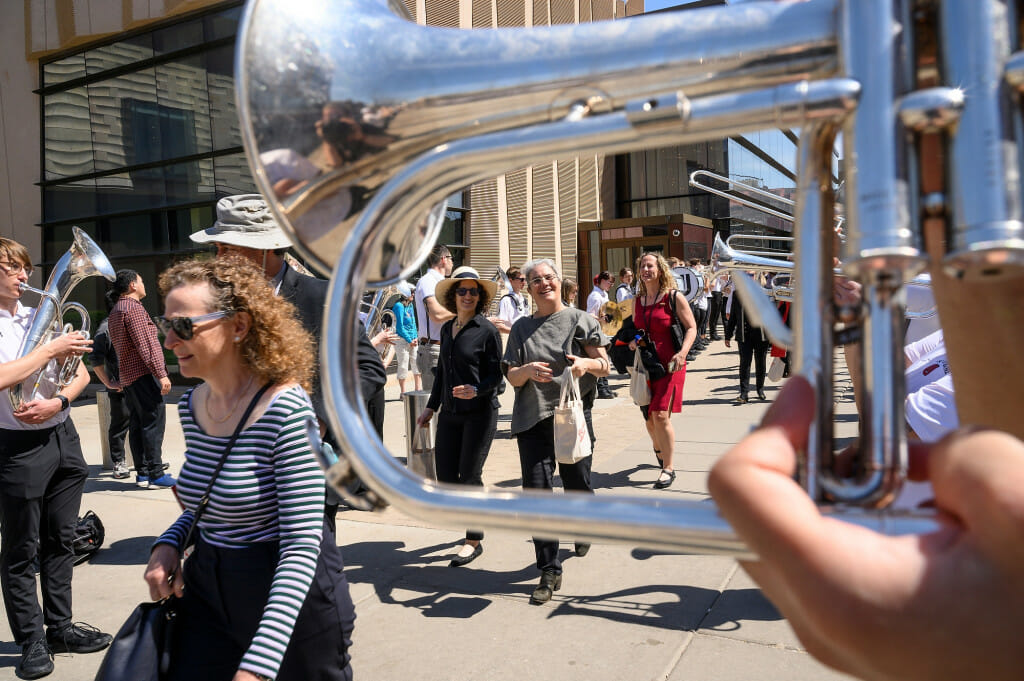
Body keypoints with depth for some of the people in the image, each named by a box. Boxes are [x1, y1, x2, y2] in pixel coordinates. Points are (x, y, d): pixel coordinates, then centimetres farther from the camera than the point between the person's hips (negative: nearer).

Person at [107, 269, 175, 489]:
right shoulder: (134, 308, -11)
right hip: (143, 373, -10)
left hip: (128, 376, 10)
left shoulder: (115, 312, 21)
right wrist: (161, 373, -19)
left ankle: (142, 473, 12)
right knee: (154, 421, -9)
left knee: (138, 424, 10)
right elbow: (145, 345, -18)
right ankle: (155, 474, -9)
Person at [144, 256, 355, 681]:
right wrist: (169, 543, -4)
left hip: (292, 598, -6)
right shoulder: (191, 406, -1)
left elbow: (302, 546, -25)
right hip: (207, 590, 6)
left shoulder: (286, 410, -24)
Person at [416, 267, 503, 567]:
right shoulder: (447, 329, 11)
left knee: (469, 475, -1)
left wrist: (476, 390, -27)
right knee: (445, 475, 5)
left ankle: (474, 540, 15)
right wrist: (431, 406, 21)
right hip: (450, 413, 6)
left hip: (480, 412, -6)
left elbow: (497, 374, -9)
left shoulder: (487, 330, -8)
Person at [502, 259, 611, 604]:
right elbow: (511, 376, 6)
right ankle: (549, 571, 6)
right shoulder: (522, 328, 10)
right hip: (533, 419, 1)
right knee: (536, 491, -6)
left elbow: (604, 366, 2)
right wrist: (528, 370, -16)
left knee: (577, 486, 8)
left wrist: (586, 362, -20)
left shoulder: (580, 320, 4)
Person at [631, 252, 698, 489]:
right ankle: (659, 449, 42)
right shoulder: (638, 301, 11)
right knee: (649, 418, 11)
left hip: (669, 365, -5)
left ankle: (668, 468, -1)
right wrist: (632, 342, 1)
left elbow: (691, 328, -5)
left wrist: (683, 352, -21)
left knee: (661, 415, -14)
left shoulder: (674, 297, -5)